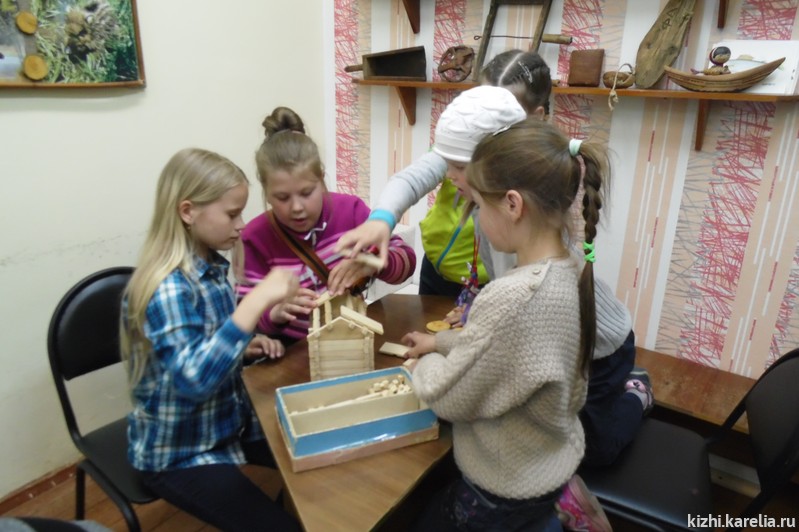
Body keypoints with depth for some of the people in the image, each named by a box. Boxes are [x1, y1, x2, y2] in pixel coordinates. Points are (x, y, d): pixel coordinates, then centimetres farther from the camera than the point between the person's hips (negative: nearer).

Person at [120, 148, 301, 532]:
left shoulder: (211, 266, -3)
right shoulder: (168, 288, -27)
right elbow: (193, 378, -40)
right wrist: (258, 299, -42)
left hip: (227, 423, 8)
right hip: (178, 452, -7)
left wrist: (245, 346, -7)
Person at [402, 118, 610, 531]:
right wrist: (442, 342, 5)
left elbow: (447, 399, -21)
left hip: (509, 489, -7)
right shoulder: (570, 272, -8)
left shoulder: (511, 297, -34)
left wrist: (427, 363, -3)